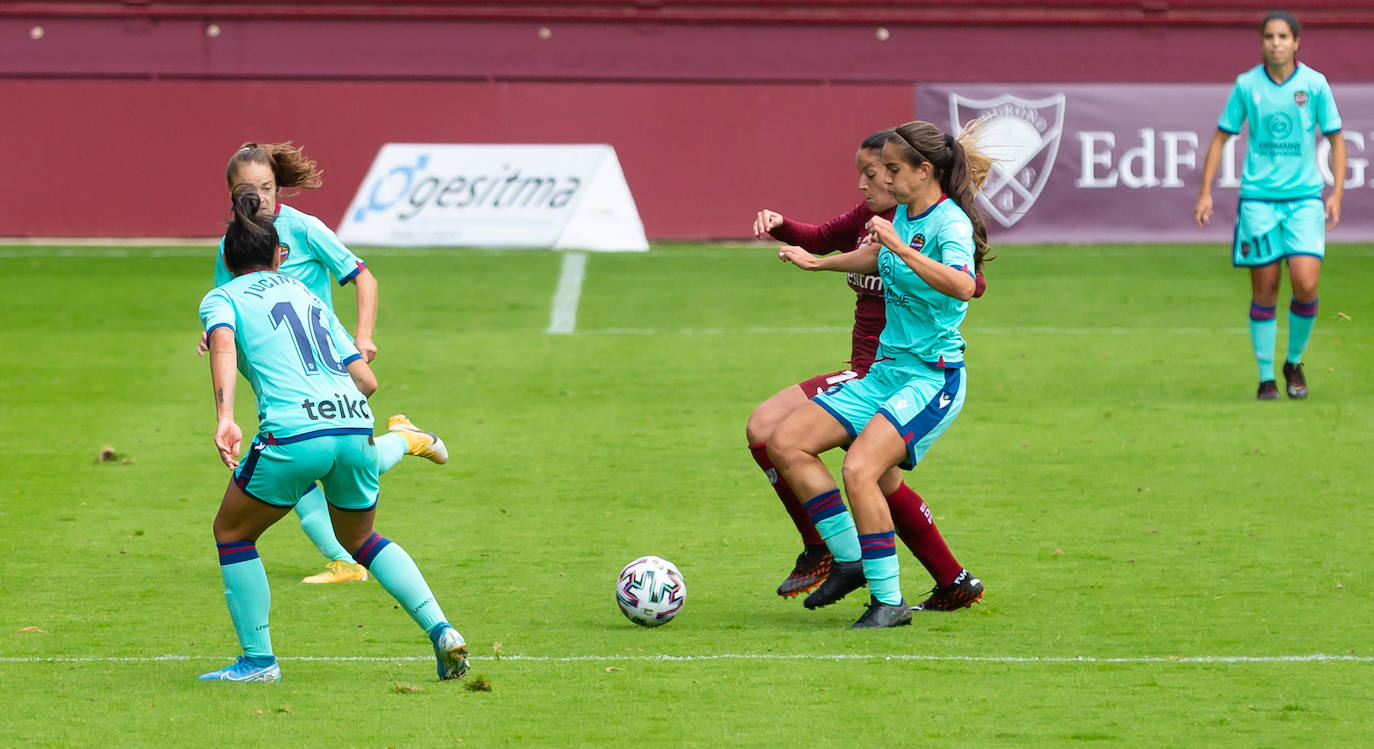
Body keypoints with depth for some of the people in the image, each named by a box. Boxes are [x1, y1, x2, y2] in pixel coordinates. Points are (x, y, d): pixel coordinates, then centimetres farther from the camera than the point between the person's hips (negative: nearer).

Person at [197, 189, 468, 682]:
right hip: (356, 425, 5)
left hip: (293, 434, -5)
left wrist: (225, 417, -22)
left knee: (232, 532, 19)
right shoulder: (307, 296, 28)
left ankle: (258, 659, 15)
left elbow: (223, 344, -11)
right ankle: (440, 630, 11)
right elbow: (367, 379, 23)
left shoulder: (222, 298, 14)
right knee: (360, 538, 28)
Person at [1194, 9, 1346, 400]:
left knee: (1305, 284, -12)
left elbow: (1335, 138, 8)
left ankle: (1294, 363, 12)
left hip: (1304, 197, 0)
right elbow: (1221, 137, 9)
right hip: (1258, 199, 0)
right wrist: (1205, 192, 3)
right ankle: (1266, 377, 12)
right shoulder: (1246, 85, 1)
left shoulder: (1314, 83, -1)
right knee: (1264, 291, 0)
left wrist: (1337, 192, -2)